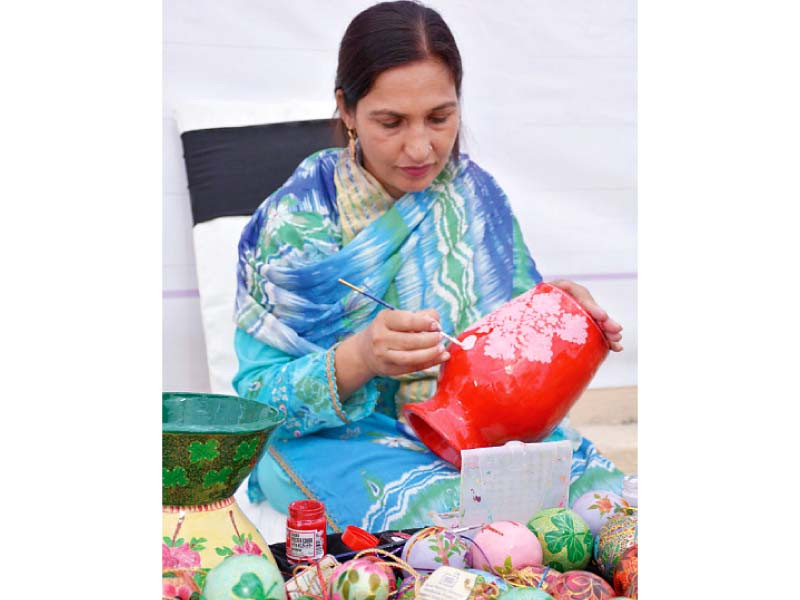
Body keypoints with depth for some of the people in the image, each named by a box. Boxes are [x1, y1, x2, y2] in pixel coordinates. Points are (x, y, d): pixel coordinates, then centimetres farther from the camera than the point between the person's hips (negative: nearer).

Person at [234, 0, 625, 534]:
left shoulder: (476, 195, 4)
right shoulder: (296, 221, -9)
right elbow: (258, 399, -11)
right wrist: (358, 359, -30)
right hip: (340, 444, -4)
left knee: (602, 492, -22)